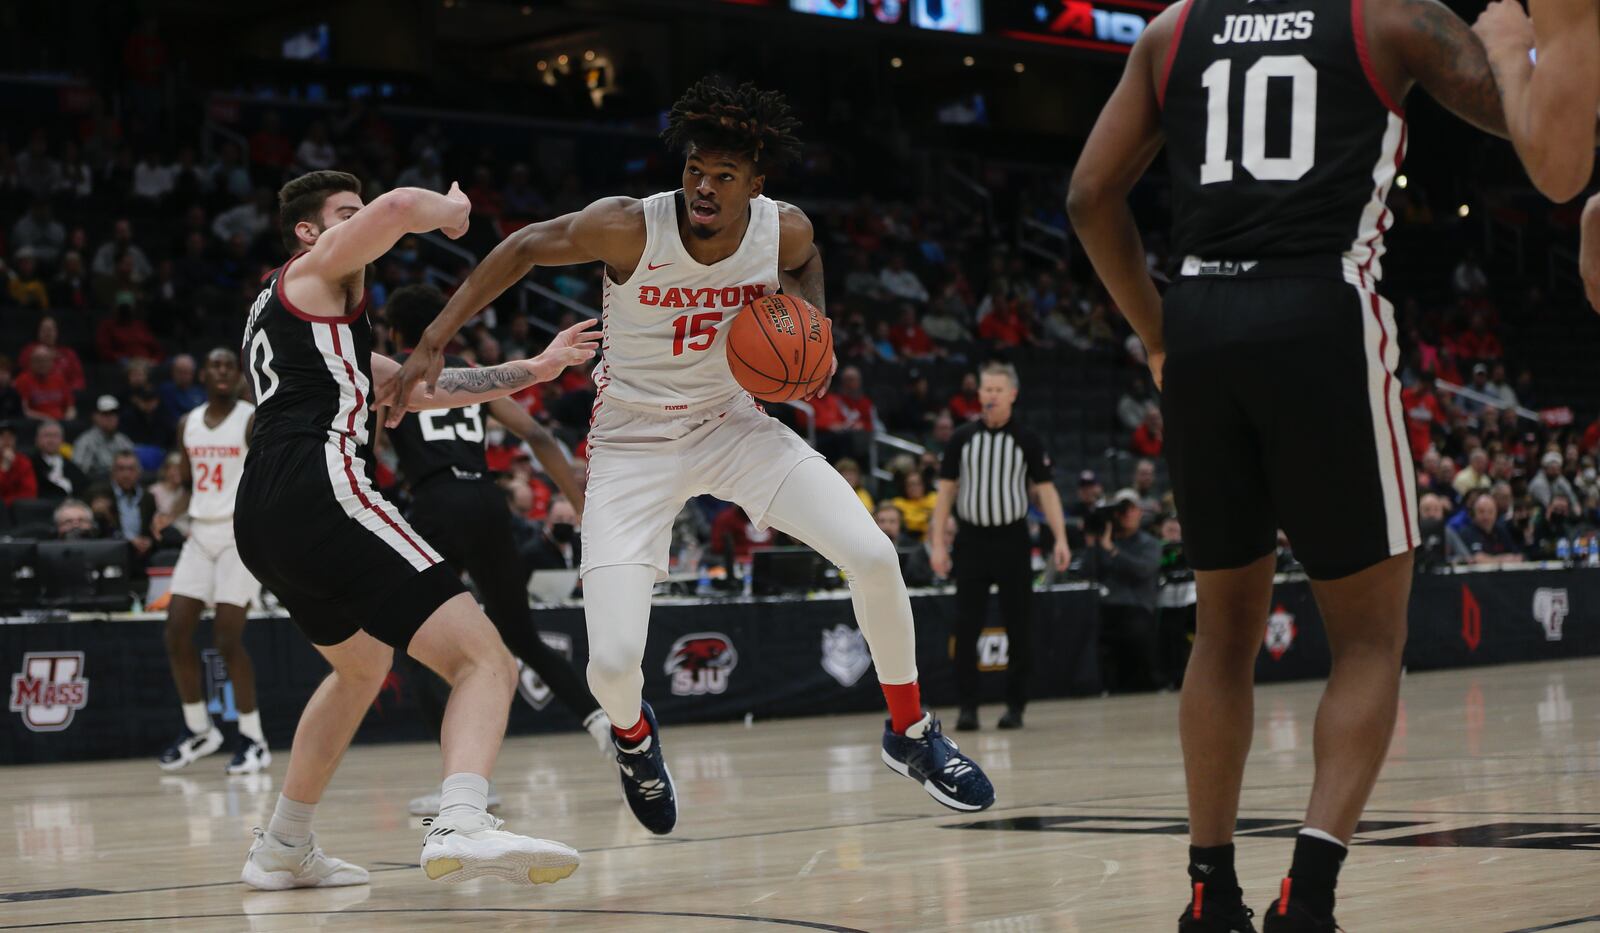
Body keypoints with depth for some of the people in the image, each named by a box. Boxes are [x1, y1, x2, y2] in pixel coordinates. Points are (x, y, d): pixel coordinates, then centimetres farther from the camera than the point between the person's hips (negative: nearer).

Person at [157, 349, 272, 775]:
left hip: (241, 533, -6)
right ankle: (199, 730, 17)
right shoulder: (188, 424, 11)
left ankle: (253, 740, 0)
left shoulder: (253, 420, -7)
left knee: (227, 639, -11)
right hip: (200, 533, 6)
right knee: (176, 633, 1)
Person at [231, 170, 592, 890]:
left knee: (362, 664, 35)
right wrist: (452, 208, 9)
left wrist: (534, 369, 31)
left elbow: (417, 388, 33)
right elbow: (398, 208, -14)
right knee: (485, 660, -16)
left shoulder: (285, 315, 34)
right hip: (318, 487, -10)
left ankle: (282, 849, 36)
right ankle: (461, 825, -41)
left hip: (261, 518, 10)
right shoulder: (314, 270, 8)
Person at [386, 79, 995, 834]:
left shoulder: (786, 230, -13)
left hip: (734, 424, 3)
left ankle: (912, 735, 8)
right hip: (635, 445, -3)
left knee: (873, 556, -17)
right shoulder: (629, 227, -24)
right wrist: (432, 343, -12)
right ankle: (633, 732, 26)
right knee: (613, 662, -15)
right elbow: (523, 248, -9)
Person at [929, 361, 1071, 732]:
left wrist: (1060, 539, -11)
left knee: (1019, 628, 2)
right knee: (966, 627, -2)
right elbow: (946, 490, 7)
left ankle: (1015, 705, 11)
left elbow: (1046, 490, 0)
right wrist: (938, 543, 0)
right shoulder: (962, 438, 5)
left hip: (1012, 540, -1)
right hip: (971, 541, 1)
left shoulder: (1026, 440, 1)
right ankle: (967, 706, 5)